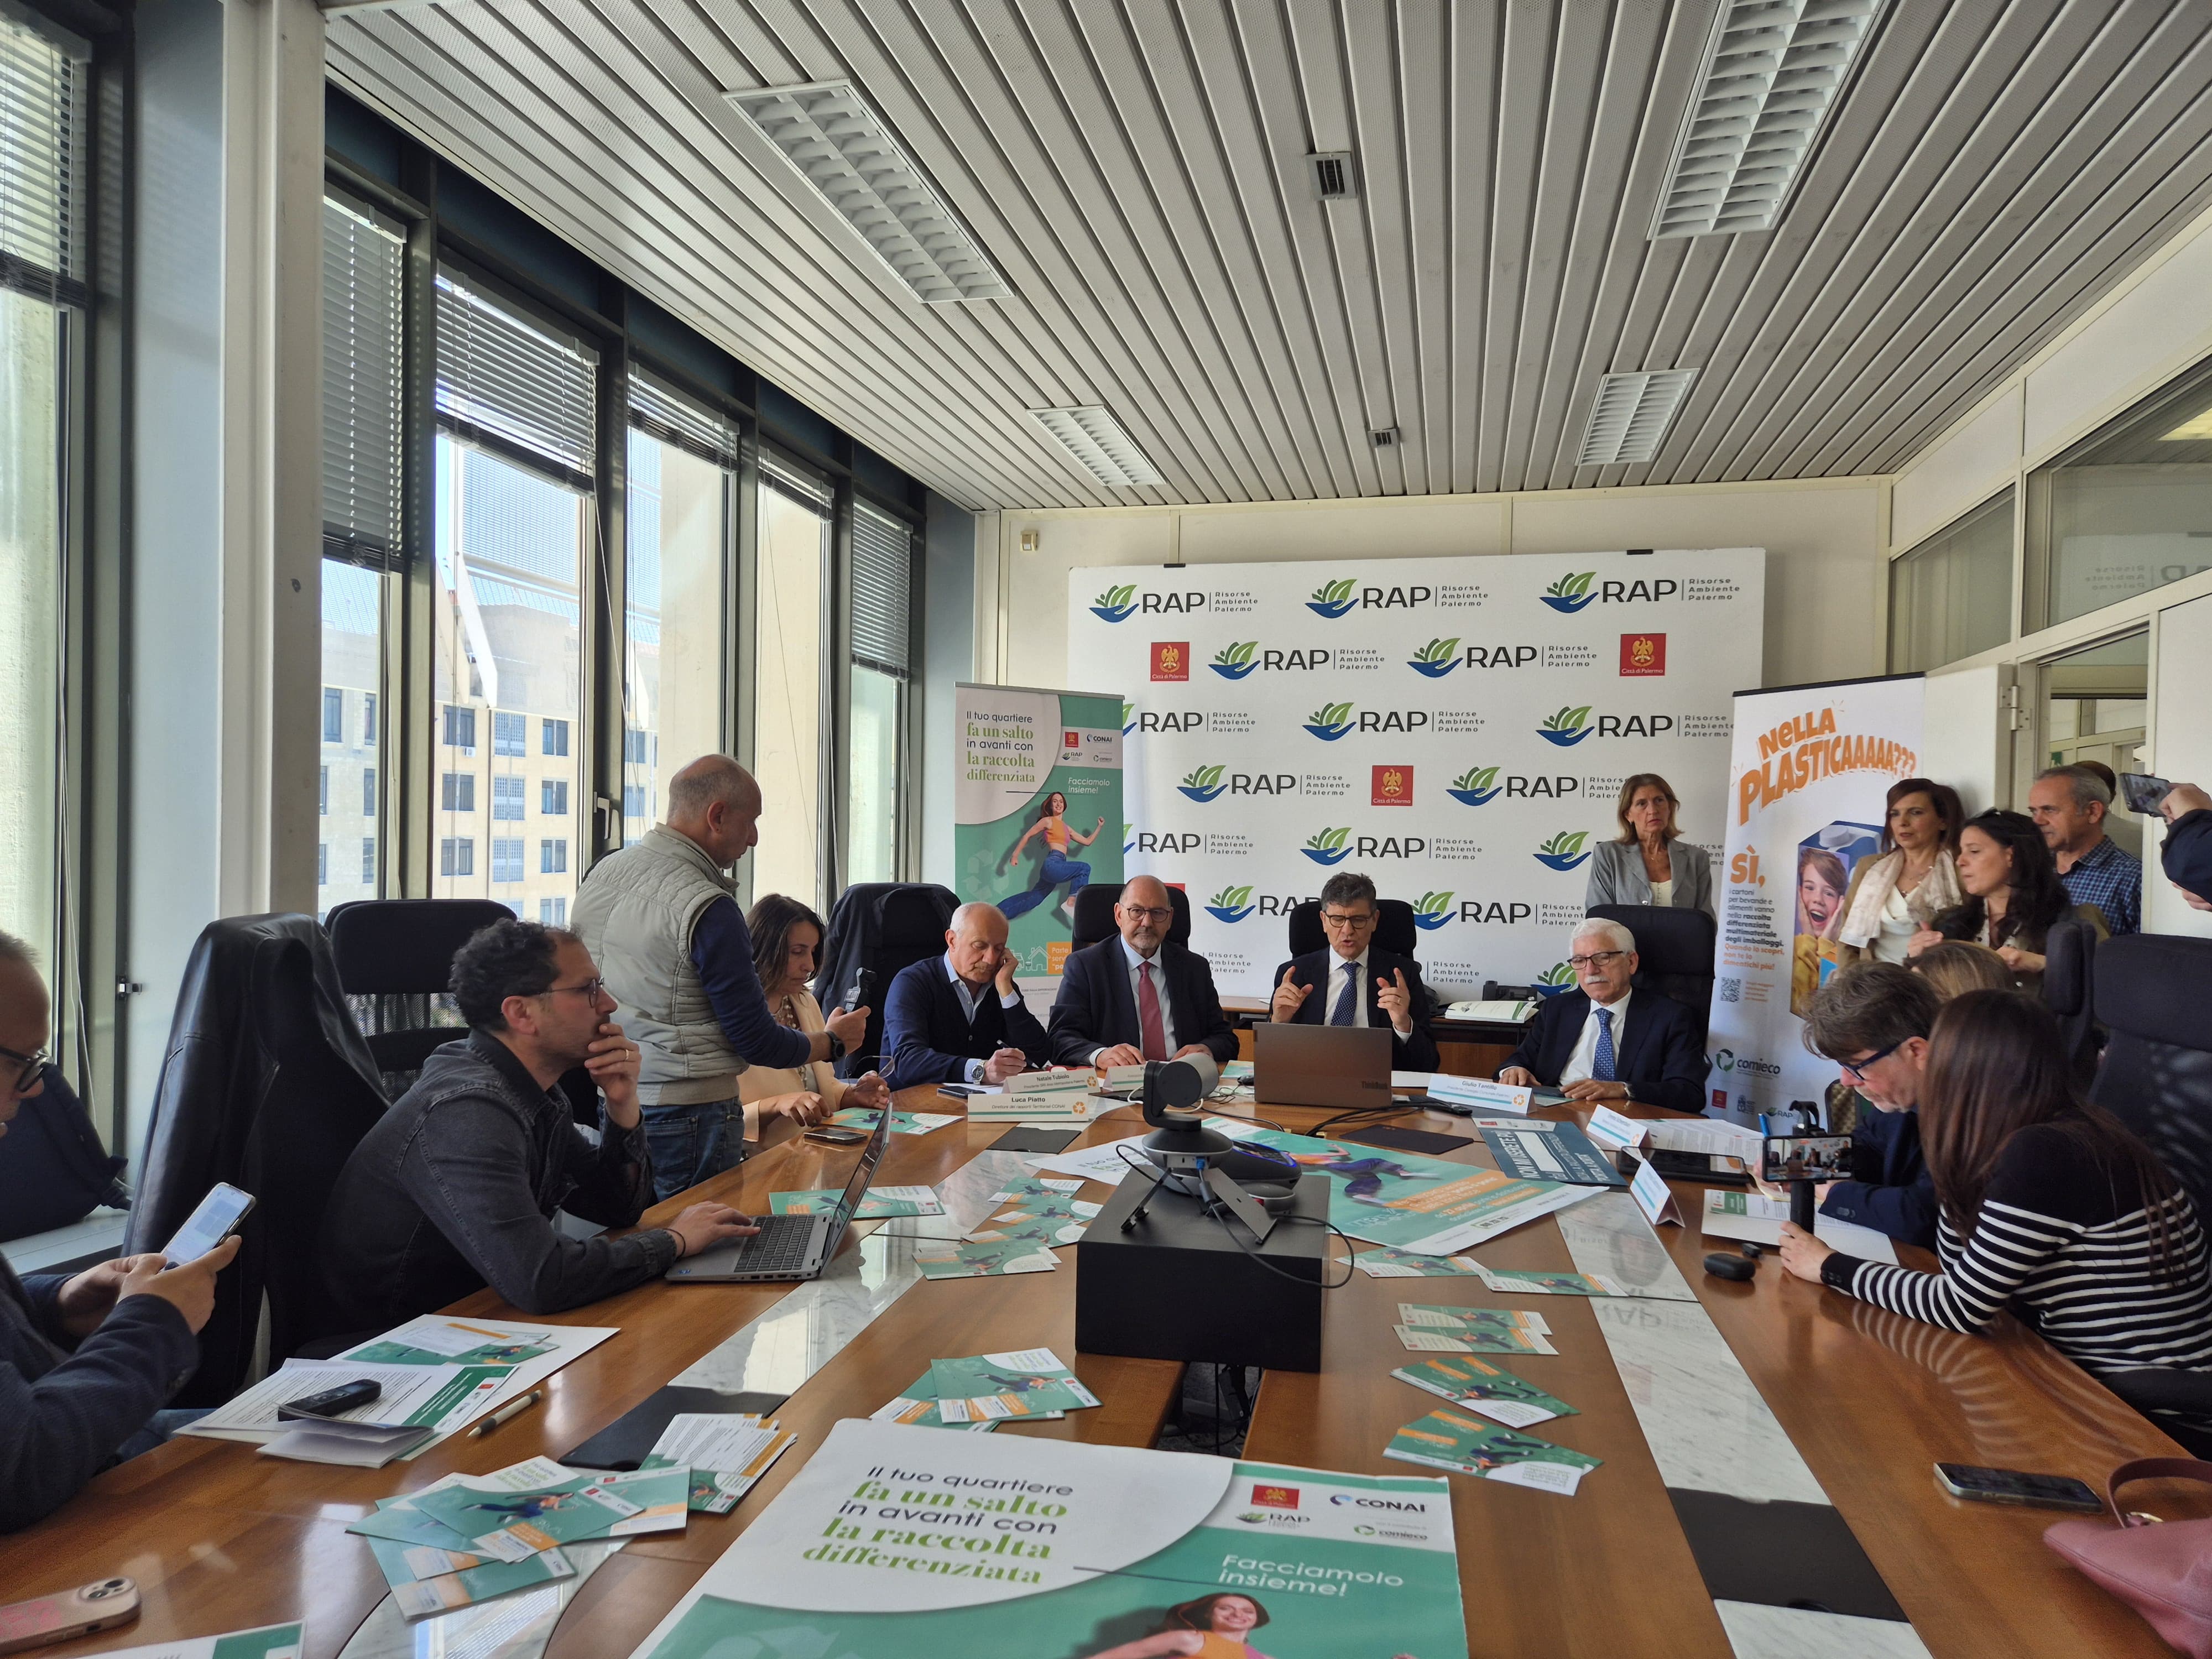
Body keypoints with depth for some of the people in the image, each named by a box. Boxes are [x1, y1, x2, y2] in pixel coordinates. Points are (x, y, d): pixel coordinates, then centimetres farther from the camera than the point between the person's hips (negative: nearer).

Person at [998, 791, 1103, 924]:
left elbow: (1087, 842, 28)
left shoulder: (1066, 828, 24)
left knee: (1033, 898, 10)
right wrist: (1015, 855, 1)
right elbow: (1027, 836, 4)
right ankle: (1071, 901, -14)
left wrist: (1099, 827, 25)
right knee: (1084, 868, -15)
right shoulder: (1048, 821, 3)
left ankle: (999, 911, 14)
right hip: (1052, 864, -7)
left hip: (1057, 867, 7)